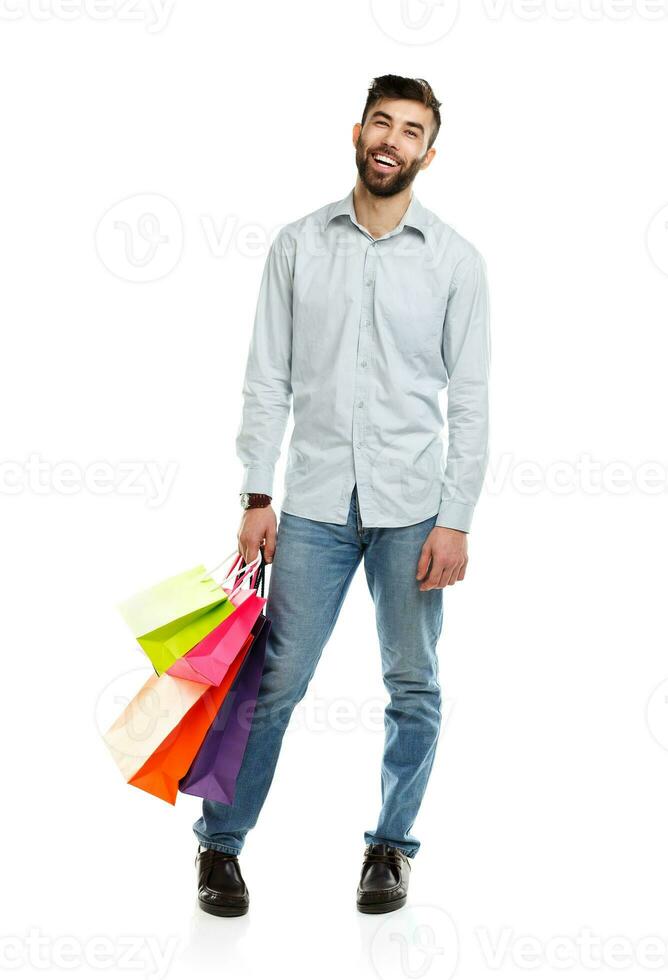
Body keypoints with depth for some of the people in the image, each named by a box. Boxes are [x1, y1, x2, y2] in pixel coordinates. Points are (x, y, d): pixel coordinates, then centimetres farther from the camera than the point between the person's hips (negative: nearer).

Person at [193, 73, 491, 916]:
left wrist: (455, 521, -7)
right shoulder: (298, 245, 5)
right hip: (315, 504, 0)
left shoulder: (455, 260, 2)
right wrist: (256, 498, -3)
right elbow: (267, 380, 4)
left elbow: (470, 399, 0)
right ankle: (220, 844, 17)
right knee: (274, 680, 2)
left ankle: (391, 846, 25)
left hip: (411, 509, 0)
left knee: (413, 688, 8)